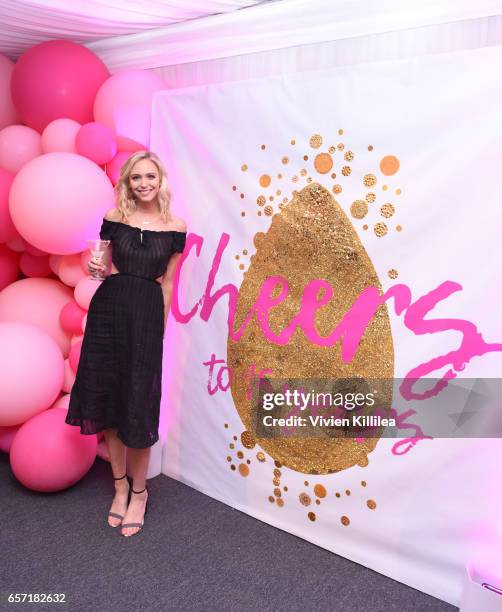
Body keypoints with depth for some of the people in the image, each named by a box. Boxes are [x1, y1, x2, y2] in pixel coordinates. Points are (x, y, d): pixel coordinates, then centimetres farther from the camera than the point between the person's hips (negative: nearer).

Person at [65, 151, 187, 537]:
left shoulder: (175, 227, 2)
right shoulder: (114, 217, 4)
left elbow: (167, 282, 7)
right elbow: (105, 266, 13)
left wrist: (162, 327, 8)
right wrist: (95, 267, -10)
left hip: (148, 313, -2)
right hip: (109, 307, 2)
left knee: (138, 404, 1)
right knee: (109, 396, 8)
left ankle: (139, 492, 22)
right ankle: (120, 485, 28)